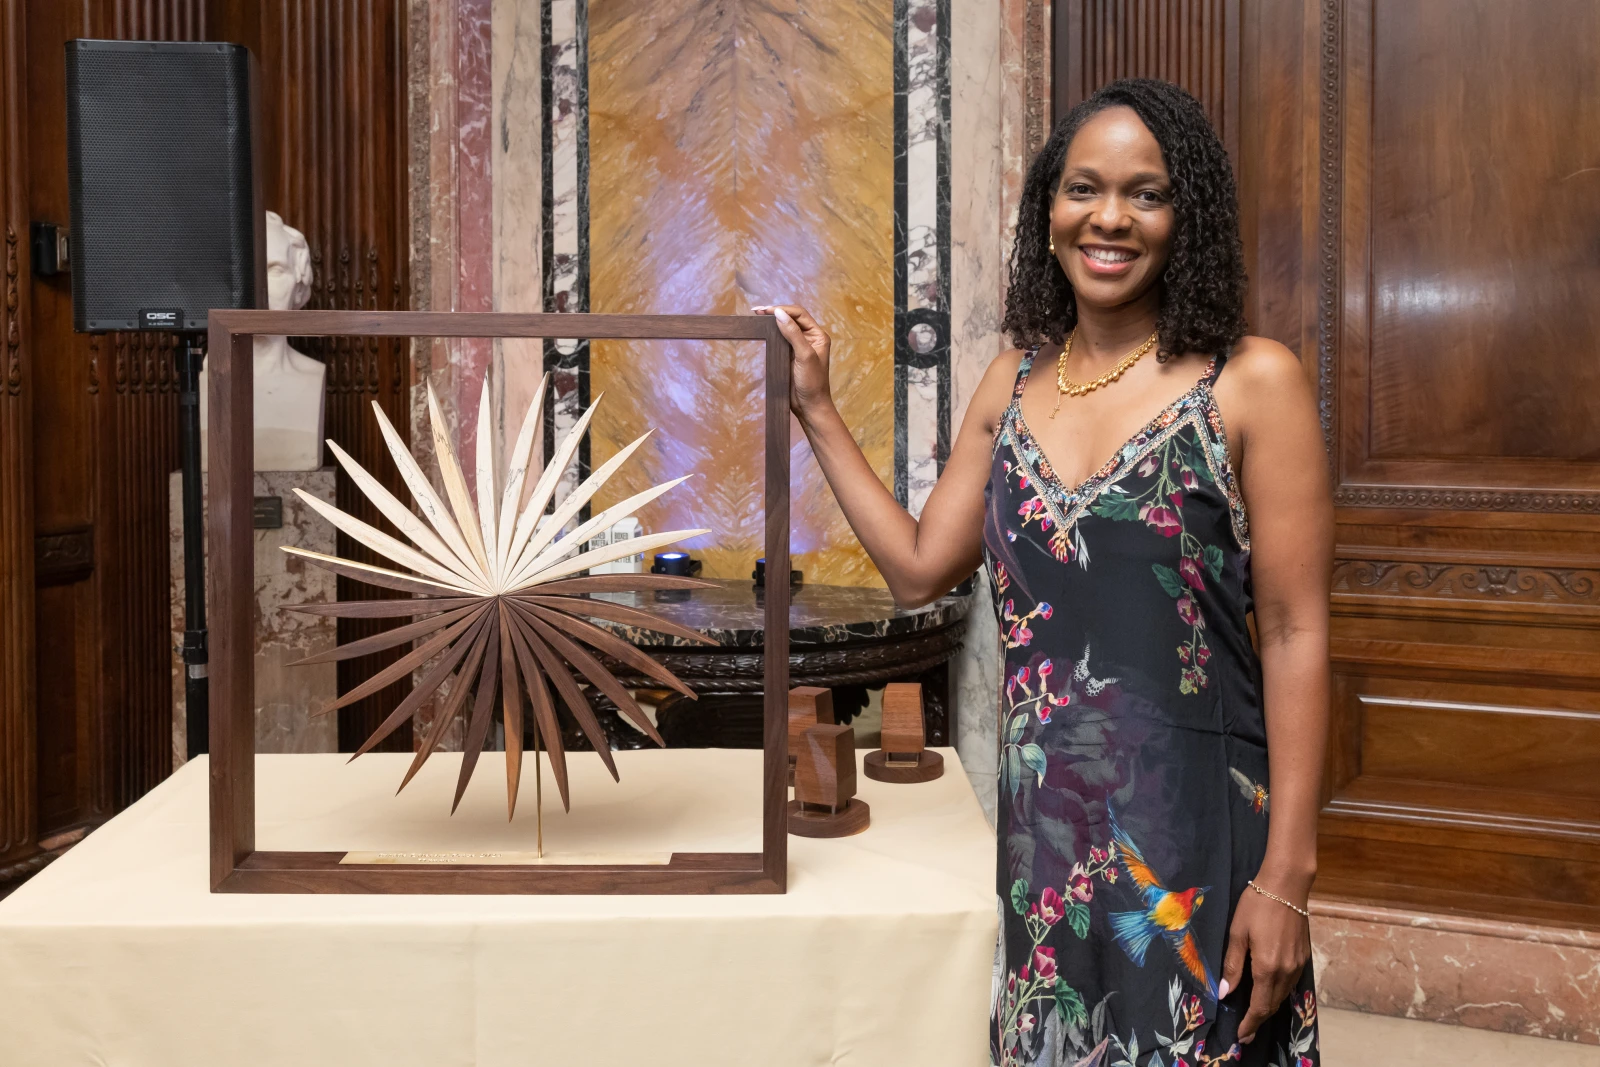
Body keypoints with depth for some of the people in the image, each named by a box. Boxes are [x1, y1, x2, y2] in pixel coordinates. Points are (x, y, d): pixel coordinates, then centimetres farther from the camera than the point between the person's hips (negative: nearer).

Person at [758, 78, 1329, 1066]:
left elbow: (1295, 634, -9)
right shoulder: (1014, 385, 7)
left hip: (1192, 826, -4)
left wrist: (1287, 875, -12)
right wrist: (816, 410, 12)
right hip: (1045, 827, 5)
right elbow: (919, 567, 12)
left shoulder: (1252, 382, -8)